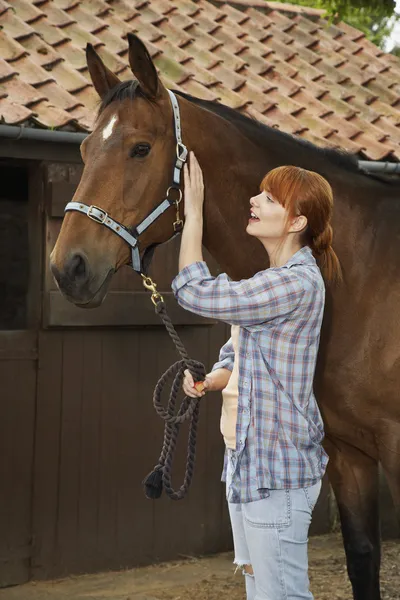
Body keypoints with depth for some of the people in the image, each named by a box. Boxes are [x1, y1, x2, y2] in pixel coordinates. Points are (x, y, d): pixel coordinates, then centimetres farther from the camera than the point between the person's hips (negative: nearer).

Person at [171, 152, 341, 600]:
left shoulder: (298, 284, -21)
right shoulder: (269, 280, 12)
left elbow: (195, 292, -24)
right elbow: (234, 357, 17)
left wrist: (193, 212, -15)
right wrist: (208, 381, -5)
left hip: (276, 467, -10)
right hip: (246, 458, 10)